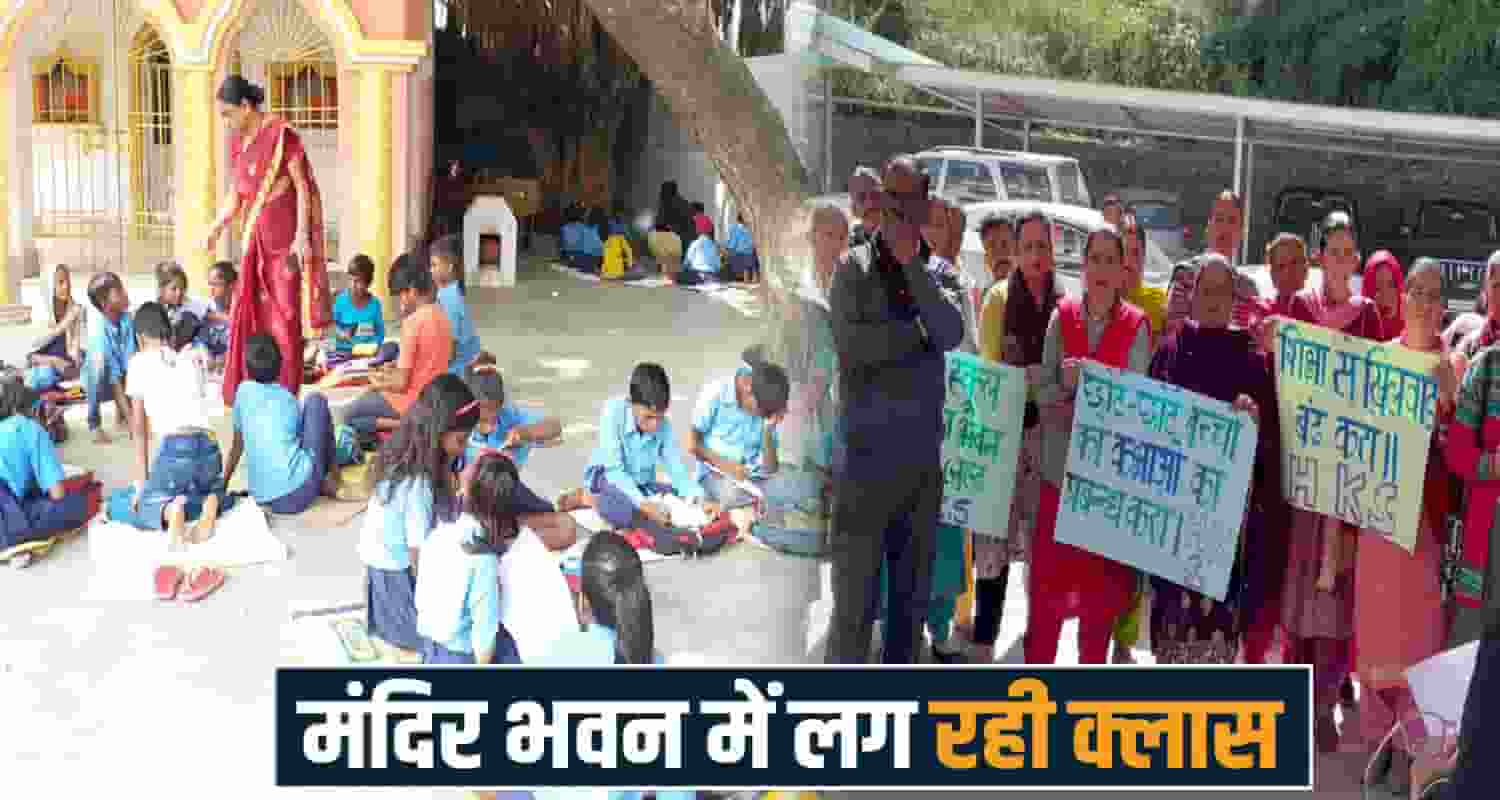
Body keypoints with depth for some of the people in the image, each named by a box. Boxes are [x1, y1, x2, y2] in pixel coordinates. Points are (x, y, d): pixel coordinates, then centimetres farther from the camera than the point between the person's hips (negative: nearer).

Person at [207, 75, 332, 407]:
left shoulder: (281, 134, -10)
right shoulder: (238, 142, 11)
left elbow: (303, 187, -12)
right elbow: (235, 196, 15)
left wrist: (302, 237, -18)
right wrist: (216, 227, 0)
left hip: (283, 236, -7)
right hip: (256, 237, 7)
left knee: (283, 312, -1)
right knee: (249, 312, 6)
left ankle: (286, 390, 7)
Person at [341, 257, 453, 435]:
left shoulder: (413, 321, -22)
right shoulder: (442, 317, 2)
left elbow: (401, 383, -18)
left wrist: (379, 385, 0)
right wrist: (395, 372, 11)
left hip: (414, 401, -9)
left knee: (350, 416, 2)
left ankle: (403, 425, -8)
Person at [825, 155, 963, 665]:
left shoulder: (931, 271, 9)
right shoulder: (855, 266, -1)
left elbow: (951, 335, -10)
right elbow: (851, 342, -17)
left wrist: (912, 264, -13)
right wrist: (919, 334, -6)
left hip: (924, 461, 5)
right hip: (866, 459, -5)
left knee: (913, 597, 14)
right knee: (855, 600, -2)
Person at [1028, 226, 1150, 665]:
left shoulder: (1137, 325, -2)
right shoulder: (1062, 317, 4)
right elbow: (1044, 390, 1)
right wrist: (1067, 385, -18)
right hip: (1060, 463, 1)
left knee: (1101, 576, 6)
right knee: (1047, 571, 2)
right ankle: (1035, 667, 13)